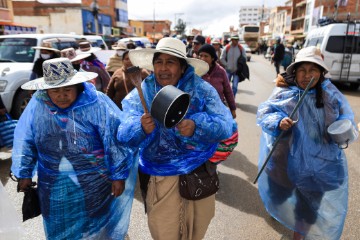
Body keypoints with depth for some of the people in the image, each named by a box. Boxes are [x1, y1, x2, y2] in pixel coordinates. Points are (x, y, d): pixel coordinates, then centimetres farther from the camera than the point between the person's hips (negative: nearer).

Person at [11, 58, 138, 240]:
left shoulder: (96, 102, -17)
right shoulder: (37, 104, -6)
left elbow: (115, 139, -15)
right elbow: (24, 140, 5)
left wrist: (118, 175, -12)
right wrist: (24, 173, 6)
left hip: (94, 185, -3)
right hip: (54, 188, 4)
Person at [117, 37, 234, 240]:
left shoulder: (202, 90, -9)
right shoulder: (141, 94, -7)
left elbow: (225, 126, -18)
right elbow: (124, 134, -16)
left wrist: (196, 127, -38)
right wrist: (141, 128, -39)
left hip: (199, 172, 1)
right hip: (160, 177, 0)